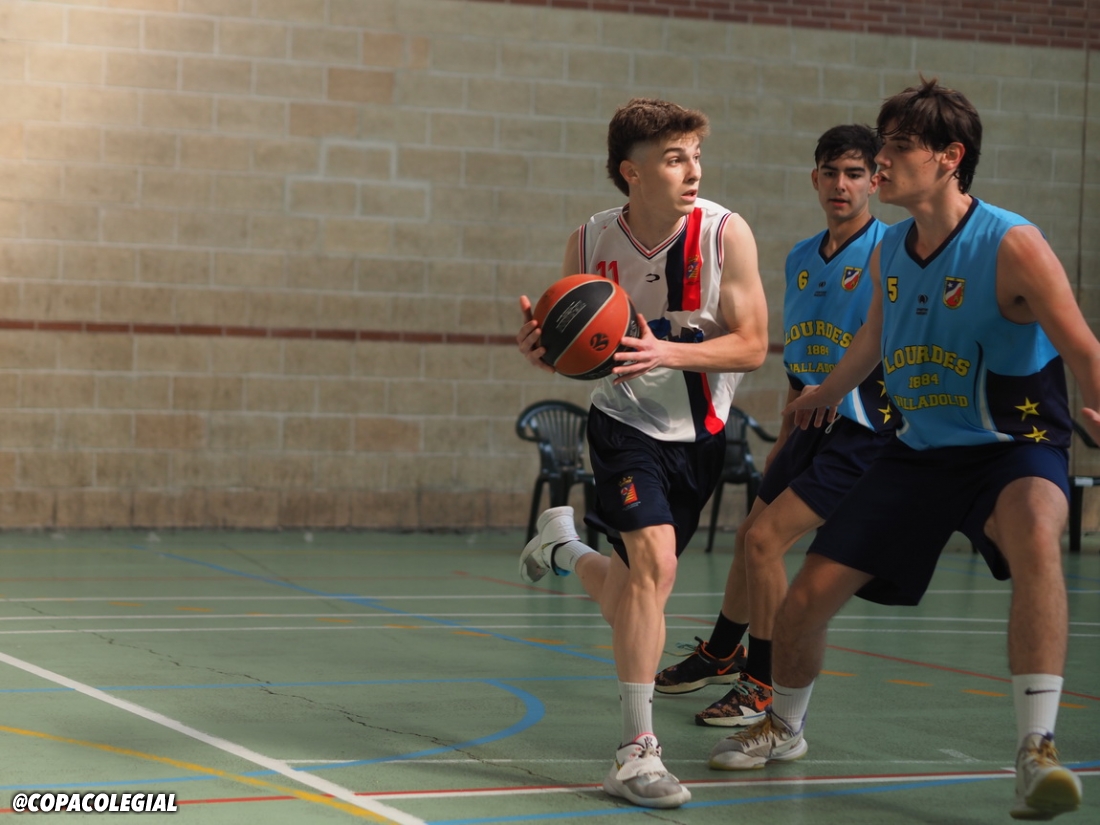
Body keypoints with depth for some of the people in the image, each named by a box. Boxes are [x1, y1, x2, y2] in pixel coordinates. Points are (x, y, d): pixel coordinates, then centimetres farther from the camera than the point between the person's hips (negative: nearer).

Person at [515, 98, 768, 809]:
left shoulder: (725, 234, -15)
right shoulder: (591, 243, -11)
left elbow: (752, 345, -16)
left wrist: (667, 353, -32)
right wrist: (540, 346, -25)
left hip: (700, 433, 2)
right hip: (625, 423, -2)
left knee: (630, 599, 13)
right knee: (654, 562, -23)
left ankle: (562, 546, 48)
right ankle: (637, 750, -16)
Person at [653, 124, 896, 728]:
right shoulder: (800, 259, 10)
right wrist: (783, 441, 20)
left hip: (862, 431, -8)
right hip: (813, 426, 8)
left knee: (764, 541, -15)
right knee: (750, 536, 19)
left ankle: (766, 687, -1)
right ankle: (721, 653, 44)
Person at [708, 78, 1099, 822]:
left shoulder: (1011, 246, -18)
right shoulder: (889, 252, 2)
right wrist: (829, 391, 38)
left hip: (1012, 446, -6)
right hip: (920, 450, 6)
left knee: (1036, 535, -41)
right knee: (806, 598, 4)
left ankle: (1037, 750, -38)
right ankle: (783, 728, 35)